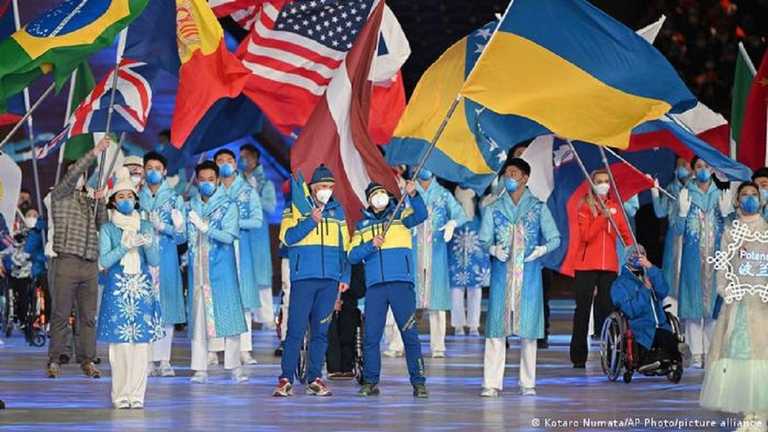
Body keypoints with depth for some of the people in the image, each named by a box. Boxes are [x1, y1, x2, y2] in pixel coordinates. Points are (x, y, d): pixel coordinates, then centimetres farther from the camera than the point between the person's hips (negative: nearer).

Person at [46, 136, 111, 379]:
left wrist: (100, 202, -2)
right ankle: (54, 361, -1)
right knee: (61, 314, -4)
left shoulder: (90, 201, 21)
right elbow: (72, 175, -9)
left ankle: (87, 361, 6)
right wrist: (96, 152, -13)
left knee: (88, 316, 3)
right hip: (67, 262, -5)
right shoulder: (60, 196, 6)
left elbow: (103, 223, 14)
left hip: (90, 265, 5)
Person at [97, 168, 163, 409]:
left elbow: (155, 261, 5)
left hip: (142, 290, 2)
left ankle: (136, 394, 0)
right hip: (117, 290, -2)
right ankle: (121, 395, -1)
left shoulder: (146, 227, 11)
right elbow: (104, 261, -5)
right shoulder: (108, 229, 5)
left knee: (141, 342, -3)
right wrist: (125, 246, -16)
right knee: (120, 342, -6)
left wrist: (147, 245, -15)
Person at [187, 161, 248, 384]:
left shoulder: (228, 205, 2)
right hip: (198, 269, 3)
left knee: (227, 314, -5)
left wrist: (204, 227, -16)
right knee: (198, 315, -1)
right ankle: (200, 368, 1)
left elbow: (229, 236, -10)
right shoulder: (191, 206, 13)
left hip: (221, 267, -3)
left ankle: (235, 367, 0)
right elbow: (186, 237, 13)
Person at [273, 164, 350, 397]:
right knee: (296, 329, -7)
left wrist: (345, 276, 11)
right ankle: (286, 378, -3)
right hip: (303, 277, -4)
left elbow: (344, 246, 18)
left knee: (321, 330, 4)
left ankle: (314, 378, 9)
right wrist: (311, 221, -18)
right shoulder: (297, 208, 4)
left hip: (330, 279, 4)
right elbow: (288, 237, -8)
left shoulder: (337, 210, 15)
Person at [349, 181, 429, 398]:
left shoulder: (400, 216, 10)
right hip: (374, 286, 2)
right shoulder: (362, 225, 16)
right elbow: (353, 256, 6)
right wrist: (371, 245, -11)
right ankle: (370, 382, 9)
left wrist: (413, 195, -26)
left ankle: (418, 382, -3)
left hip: (401, 284, -2)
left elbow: (421, 215, -10)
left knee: (410, 334, -4)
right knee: (371, 336, 1)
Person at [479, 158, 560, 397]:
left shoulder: (538, 207, 8)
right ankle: (492, 383, -5)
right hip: (501, 272, 1)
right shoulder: (494, 209, 12)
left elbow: (555, 238, 5)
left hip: (529, 273, -1)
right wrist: (493, 249, -12)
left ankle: (528, 383, 5)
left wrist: (542, 249, -15)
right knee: (496, 326, -5)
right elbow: (484, 240, 9)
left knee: (528, 328, -1)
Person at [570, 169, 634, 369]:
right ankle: (579, 357, 5)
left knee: (607, 307, 1)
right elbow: (586, 236, -11)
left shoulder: (615, 206, 11)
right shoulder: (585, 207, 0)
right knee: (583, 309, 2)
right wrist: (603, 217, -19)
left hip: (609, 265, 3)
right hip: (586, 265, -3)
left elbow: (625, 233, 10)